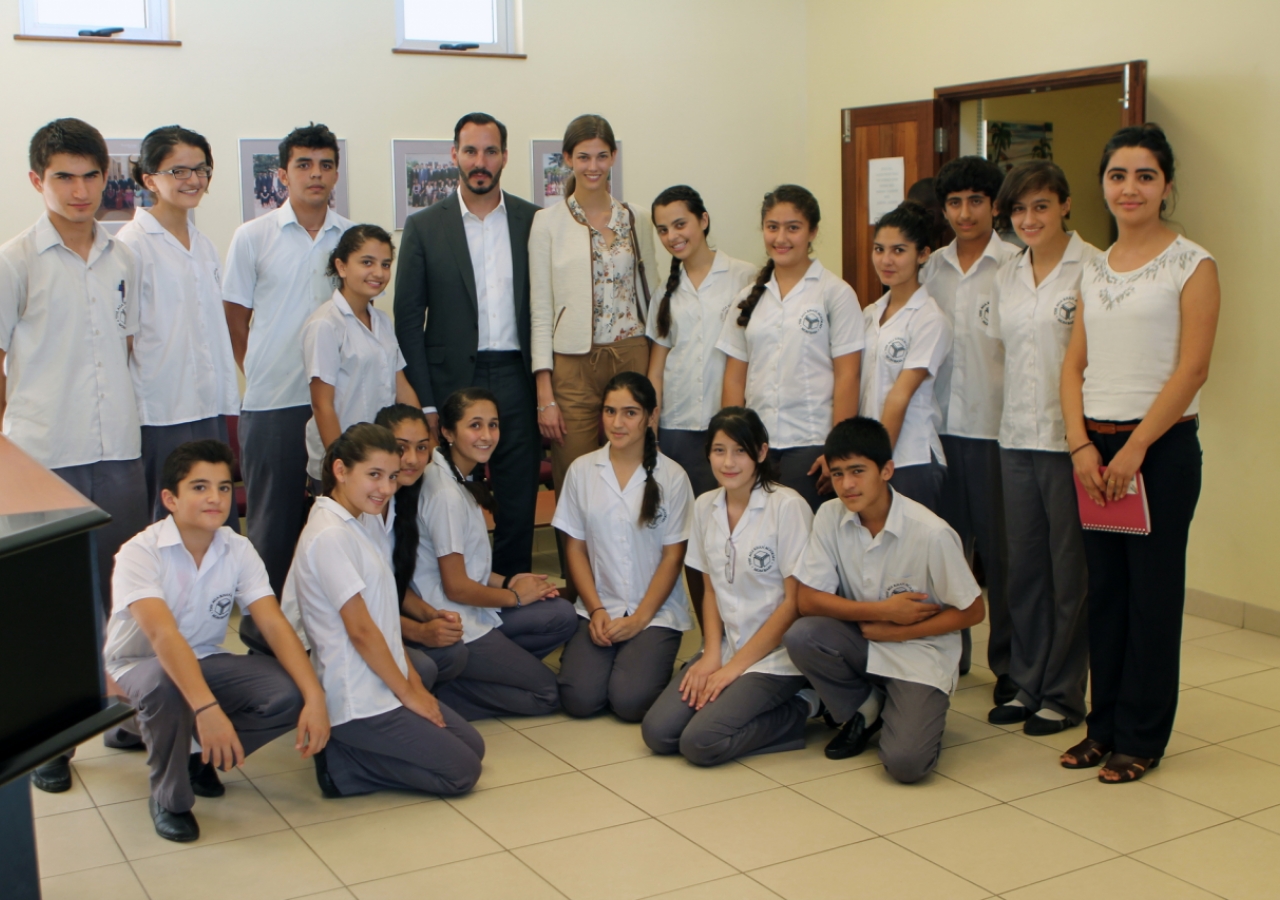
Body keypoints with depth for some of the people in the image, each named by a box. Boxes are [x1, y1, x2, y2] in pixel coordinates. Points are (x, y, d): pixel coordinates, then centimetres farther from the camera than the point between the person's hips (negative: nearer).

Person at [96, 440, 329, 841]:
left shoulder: (238, 550, -9)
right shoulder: (141, 553, -23)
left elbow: (274, 624, -18)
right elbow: (163, 634, -38)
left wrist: (315, 697, -31)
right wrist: (207, 709, -51)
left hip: (206, 661, 4)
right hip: (139, 666, -4)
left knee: (289, 695, -22)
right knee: (168, 685, -40)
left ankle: (199, 758, 5)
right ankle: (169, 799, -12)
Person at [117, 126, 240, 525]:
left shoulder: (203, 244, 14)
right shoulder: (133, 244, -8)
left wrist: (227, 400, 15)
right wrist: (133, 414, -11)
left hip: (209, 409, 7)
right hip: (162, 413, -7)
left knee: (222, 527, 7)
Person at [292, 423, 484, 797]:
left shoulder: (364, 522, 8)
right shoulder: (330, 536, -20)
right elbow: (360, 629, -19)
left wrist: (413, 679, 5)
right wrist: (407, 691, -10)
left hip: (384, 684, 10)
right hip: (358, 702, -10)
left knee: (473, 746, 13)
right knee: (460, 771, -5)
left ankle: (347, 748, 11)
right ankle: (340, 762, -1)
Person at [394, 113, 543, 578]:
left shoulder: (534, 221, 7)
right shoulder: (424, 227, 4)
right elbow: (408, 321, 2)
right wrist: (424, 404, -5)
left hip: (518, 381, 1)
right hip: (453, 382, -1)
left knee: (519, 505, 6)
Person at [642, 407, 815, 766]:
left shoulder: (787, 507, -13)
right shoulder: (705, 507, 6)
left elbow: (795, 601, -13)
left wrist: (736, 666, -12)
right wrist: (711, 655, -3)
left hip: (775, 657, -6)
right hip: (726, 648, 6)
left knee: (700, 743, -21)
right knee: (657, 732, -12)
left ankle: (798, 712, -1)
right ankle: (739, 702, 8)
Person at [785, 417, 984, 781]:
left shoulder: (930, 533, -21)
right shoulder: (830, 517, -10)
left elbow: (971, 612, -11)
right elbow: (808, 601, -10)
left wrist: (898, 632, -15)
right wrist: (884, 609, -18)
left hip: (919, 650, -4)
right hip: (862, 640, 4)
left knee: (905, 764, -25)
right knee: (800, 636, -27)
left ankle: (915, 714, 12)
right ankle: (866, 710, 2)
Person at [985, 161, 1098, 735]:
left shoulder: (1092, 268, -9)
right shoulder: (1007, 277, 12)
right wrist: (1008, 418, 12)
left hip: (1068, 439, -6)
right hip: (1016, 436, 6)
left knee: (1070, 569, 3)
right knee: (1023, 566, 12)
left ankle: (1064, 695, 16)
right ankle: (1026, 684, 24)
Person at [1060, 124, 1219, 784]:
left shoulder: (1191, 265, -5)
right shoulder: (1094, 269, 12)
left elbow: (1191, 369, -12)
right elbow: (1074, 364, 8)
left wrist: (1134, 449, -15)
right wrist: (1081, 445, -5)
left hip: (1161, 446, -5)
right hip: (1093, 447, 5)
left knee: (1152, 592, 2)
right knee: (1103, 589, 11)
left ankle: (1141, 737, 14)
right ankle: (1104, 723, 24)